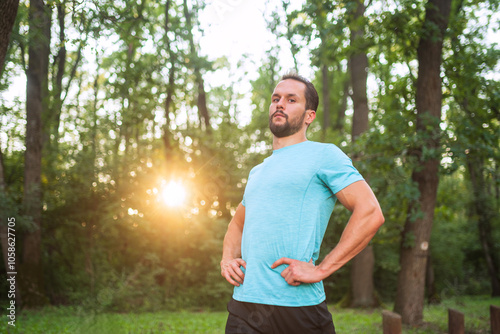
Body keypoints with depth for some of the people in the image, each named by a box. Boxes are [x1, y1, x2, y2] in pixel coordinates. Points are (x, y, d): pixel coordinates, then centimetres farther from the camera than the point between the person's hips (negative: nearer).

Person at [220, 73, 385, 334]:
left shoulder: (324, 155, -2)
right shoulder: (257, 172, 20)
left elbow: (371, 214, -12)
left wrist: (321, 269, -15)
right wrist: (227, 259, 10)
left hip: (297, 305, -6)